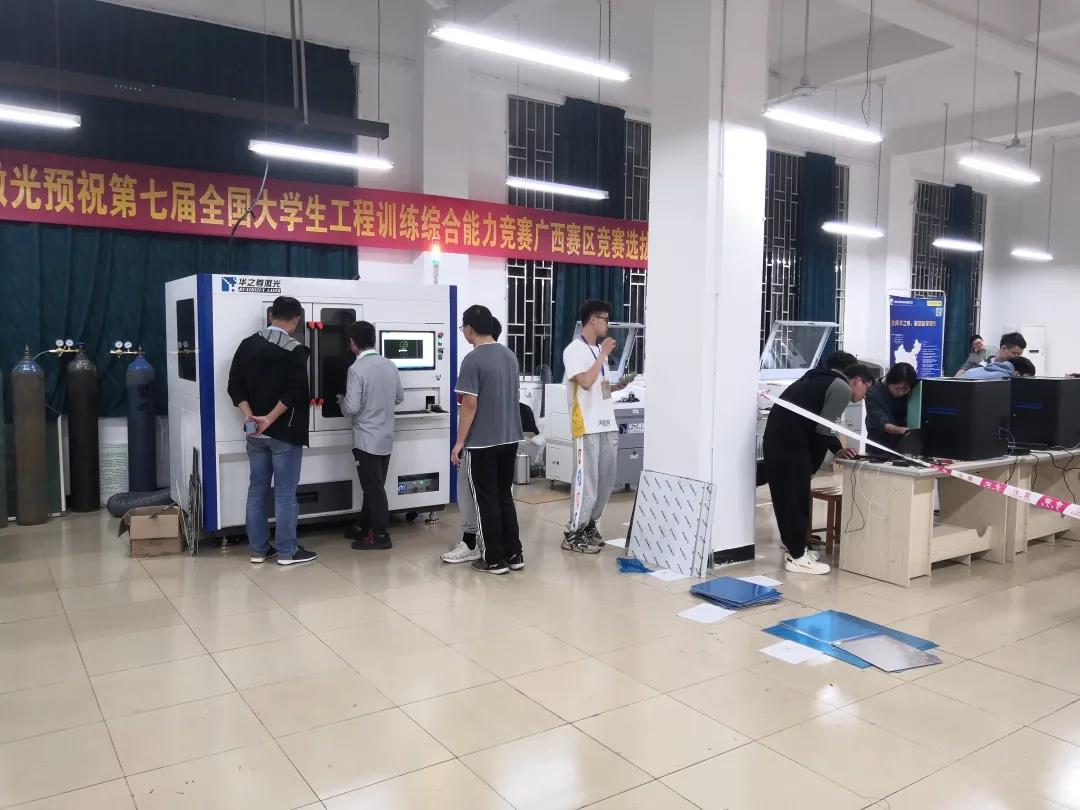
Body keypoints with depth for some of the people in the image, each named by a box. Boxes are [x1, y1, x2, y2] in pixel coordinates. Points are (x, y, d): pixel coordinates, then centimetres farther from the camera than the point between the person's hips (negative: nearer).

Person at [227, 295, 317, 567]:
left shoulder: (247, 345, 6)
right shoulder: (295, 350, -12)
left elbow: (235, 385, 2)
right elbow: (294, 392, -22)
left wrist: (249, 415, -6)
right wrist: (270, 418, -17)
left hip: (255, 432, 6)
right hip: (285, 432, -6)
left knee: (257, 490, 12)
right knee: (285, 493, 2)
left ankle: (258, 549, 20)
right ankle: (287, 552, 9)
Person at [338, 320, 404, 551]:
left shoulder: (356, 369, -17)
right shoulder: (390, 365, 3)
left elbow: (351, 408, -18)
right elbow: (400, 397, 12)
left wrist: (341, 400, 2)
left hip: (367, 439, -7)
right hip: (386, 437, 7)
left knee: (373, 488, 2)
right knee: (374, 486, 17)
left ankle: (380, 535, 8)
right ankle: (363, 527, 30)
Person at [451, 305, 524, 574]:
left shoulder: (473, 360, -15)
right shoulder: (510, 355, 8)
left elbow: (470, 404, -17)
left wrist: (460, 442, -10)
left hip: (482, 442, -7)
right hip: (509, 439, 7)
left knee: (487, 500, 3)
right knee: (505, 496, 15)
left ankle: (494, 559, 10)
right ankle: (514, 554, 19)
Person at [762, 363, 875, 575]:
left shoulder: (826, 381, 26)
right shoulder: (842, 389, -3)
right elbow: (823, 430, -10)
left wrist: (838, 449, 19)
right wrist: (813, 466, -1)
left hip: (775, 435, 10)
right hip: (790, 441, -10)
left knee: (784, 495, 16)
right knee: (797, 498, -1)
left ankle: (795, 548, 26)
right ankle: (797, 557, 6)